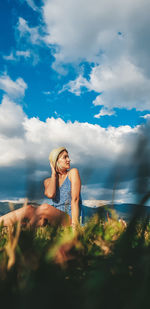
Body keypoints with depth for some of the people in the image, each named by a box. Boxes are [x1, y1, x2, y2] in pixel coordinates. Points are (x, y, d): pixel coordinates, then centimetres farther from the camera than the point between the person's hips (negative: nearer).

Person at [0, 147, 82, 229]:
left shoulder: (73, 172, 6)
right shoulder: (48, 181, 15)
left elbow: (75, 199, -5)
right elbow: (50, 194, -11)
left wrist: (74, 225, -15)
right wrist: (54, 174, 1)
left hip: (68, 219, -3)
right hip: (50, 222, 3)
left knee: (45, 207, -34)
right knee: (29, 209, -28)